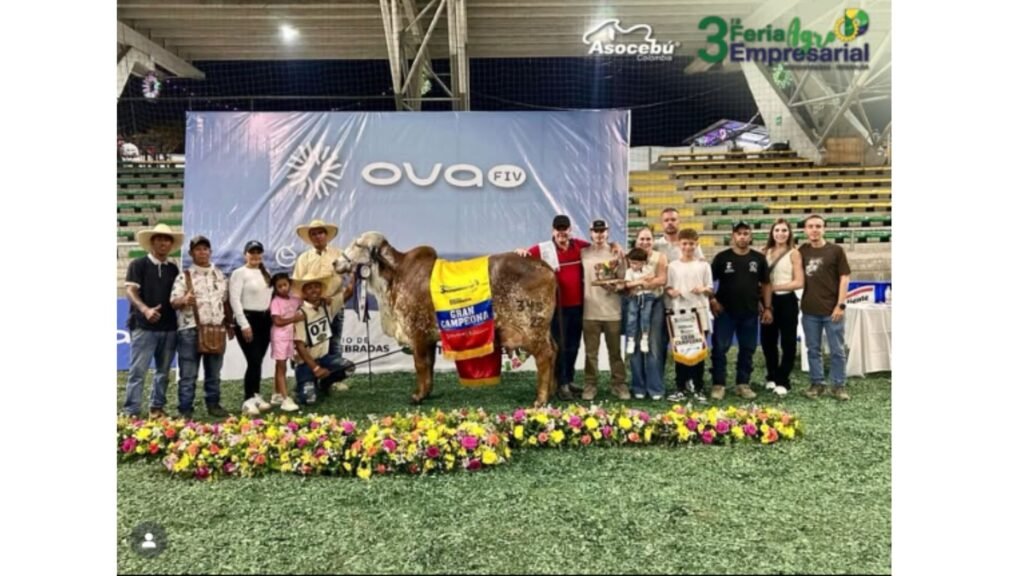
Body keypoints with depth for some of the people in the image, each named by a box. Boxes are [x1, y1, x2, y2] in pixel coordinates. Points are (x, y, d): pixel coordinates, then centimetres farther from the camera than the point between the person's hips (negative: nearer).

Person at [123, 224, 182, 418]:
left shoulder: (173, 268, 13)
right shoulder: (138, 264, 0)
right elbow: (131, 291, -9)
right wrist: (145, 309, -26)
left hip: (169, 327, 5)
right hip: (143, 326, -5)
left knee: (163, 371, 10)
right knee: (138, 371, -4)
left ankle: (157, 407, 20)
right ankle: (131, 412, 1)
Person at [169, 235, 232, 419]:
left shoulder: (220, 275, 11)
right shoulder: (184, 276, -2)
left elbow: (226, 302, 16)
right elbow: (173, 302, -9)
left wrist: (229, 325, 15)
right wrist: (184, 300, -31)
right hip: (190, 330, -4)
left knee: (214, 372, 13)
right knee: (188, 374, 0)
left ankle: (213, 404, 24)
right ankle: (185, 410, 7)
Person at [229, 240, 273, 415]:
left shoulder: (266, 273, 16)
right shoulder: (239, 273, -5)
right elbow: (235, 300, -12)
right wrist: (244, 324, -17)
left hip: (264, 320, 6)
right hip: (248, 319, -6)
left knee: (259, 360, 9)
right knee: (253, 361, -11)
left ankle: (255, 396, 18)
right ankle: (248, 400, -4)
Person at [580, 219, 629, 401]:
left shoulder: (616, 253, 4)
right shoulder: (583, 253, 4)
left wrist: (616, 286, -14)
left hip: (613, 311, 0)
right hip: (590, 311, 0)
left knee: (615, 351, 8)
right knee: (591, 352, 6)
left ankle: (619, 384, 16)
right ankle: (590, 385, 14)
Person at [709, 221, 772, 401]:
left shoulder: (759, 258, 5)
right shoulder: (722, 257, -1)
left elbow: (766, 284, 10)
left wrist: (767, 307, 4)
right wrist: (712, 300, -7)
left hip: (750, 312, 3)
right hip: (725, 312, -2)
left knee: (748, 349, 9)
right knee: (720, 349, -2)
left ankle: (743, 384, 20)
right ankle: (718, 385, 6)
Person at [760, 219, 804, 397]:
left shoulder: (793, 253, -4)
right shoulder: (766, 252, 8)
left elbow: (799, 282, -10)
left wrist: (775, 287, -15)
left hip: (787, 301, -4)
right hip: (769, 301, 4)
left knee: (788, 342, 3)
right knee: (767, 341, 11)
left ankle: (782, 380, 14)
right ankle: (772, 376, 28)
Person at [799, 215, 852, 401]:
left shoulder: (836, 251, -1)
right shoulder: (802, 251, 5)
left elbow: (844, 277, -2)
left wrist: (840, 304, -8)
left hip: (832, 309, -2)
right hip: (809, 310, 2)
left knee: (837, 350, 4)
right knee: (813, 350, 10)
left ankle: (839, 385, 15)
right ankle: (817, 383, 21)